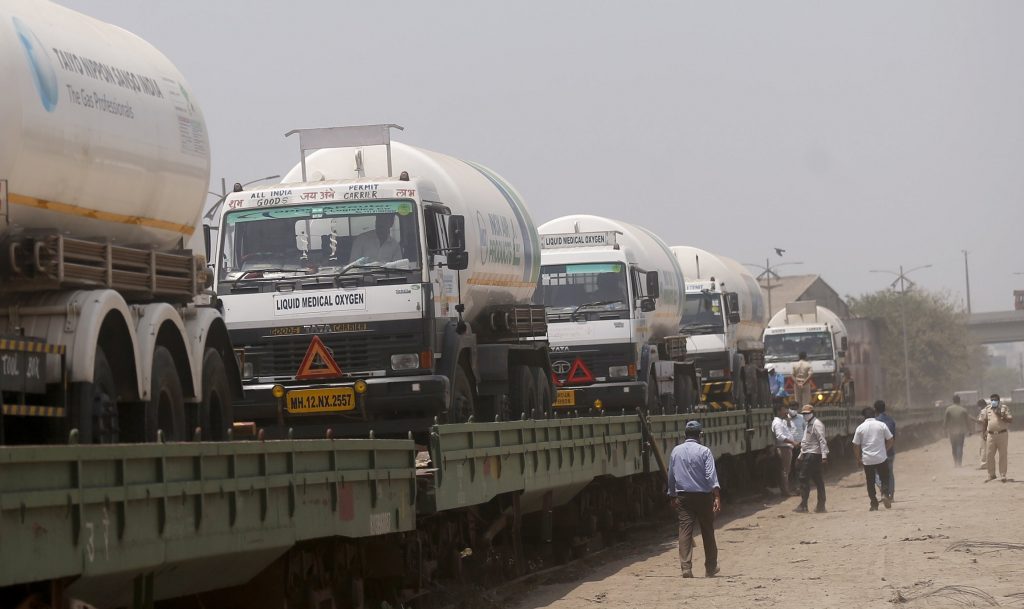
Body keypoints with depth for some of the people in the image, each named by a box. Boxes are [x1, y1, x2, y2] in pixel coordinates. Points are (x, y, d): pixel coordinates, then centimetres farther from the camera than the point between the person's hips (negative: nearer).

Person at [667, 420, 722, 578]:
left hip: (683, 497, 2)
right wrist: (716, 496, -18)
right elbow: (711, 475, -15)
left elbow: (671, 476, 13)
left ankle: (686, 567, -18)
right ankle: (711, 567, 21)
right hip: (703, 495, -2)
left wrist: (673, 496, 24)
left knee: (685, 531, -4)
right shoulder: (704, 451, -6)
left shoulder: (676, 451, 6)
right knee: (707, 531, 11)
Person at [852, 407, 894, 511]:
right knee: (884, 478, 12)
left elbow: (856, 446, 1)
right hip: (881, 458, 0)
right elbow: (890, 440, 2)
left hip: (867, 459, 0)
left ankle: (874, 504, 6)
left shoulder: (860, 428, -1)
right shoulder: (881, 425, -2)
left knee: (870, 482, 7)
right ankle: (885, 495, -12)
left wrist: (859, 458, 13)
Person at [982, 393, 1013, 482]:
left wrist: (1002, 416, -19)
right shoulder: (988, 409, 11)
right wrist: (984, 432, 18)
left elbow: (1011, 420, -6)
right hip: (991, 434, 4)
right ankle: (991, 475, 14)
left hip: (1002, 434, -4)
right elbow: (986, 421, 21)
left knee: (1003, 455, -1)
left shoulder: (1004, 408, 0)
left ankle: (1003, 475, 5)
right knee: (989, 455, 3)